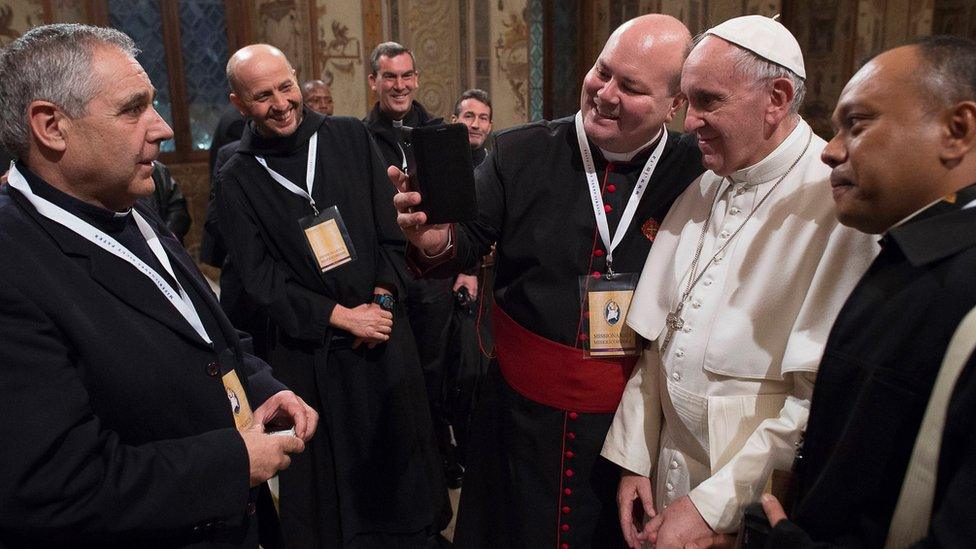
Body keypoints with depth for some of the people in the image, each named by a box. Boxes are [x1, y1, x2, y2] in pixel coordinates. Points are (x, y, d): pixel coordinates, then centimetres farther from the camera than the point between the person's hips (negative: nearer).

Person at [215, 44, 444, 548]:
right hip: (310, 350, -1)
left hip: (383, 332, 2)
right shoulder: (236, 181, -3)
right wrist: (342, 316, -13)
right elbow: (261, 280, -7)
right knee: (329, 480, 12)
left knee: (399, 459, 15)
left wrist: (382, 299, -8)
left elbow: (392, 226, 2)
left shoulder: (349, 137, 1)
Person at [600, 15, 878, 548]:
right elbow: (657, 339, 6)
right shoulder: (702, 191, 4)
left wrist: (713, 506, -20)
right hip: (670, 478, 6)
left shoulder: (837, 204, -19)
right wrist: (634, 458, 4)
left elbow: (823, 398, -23)